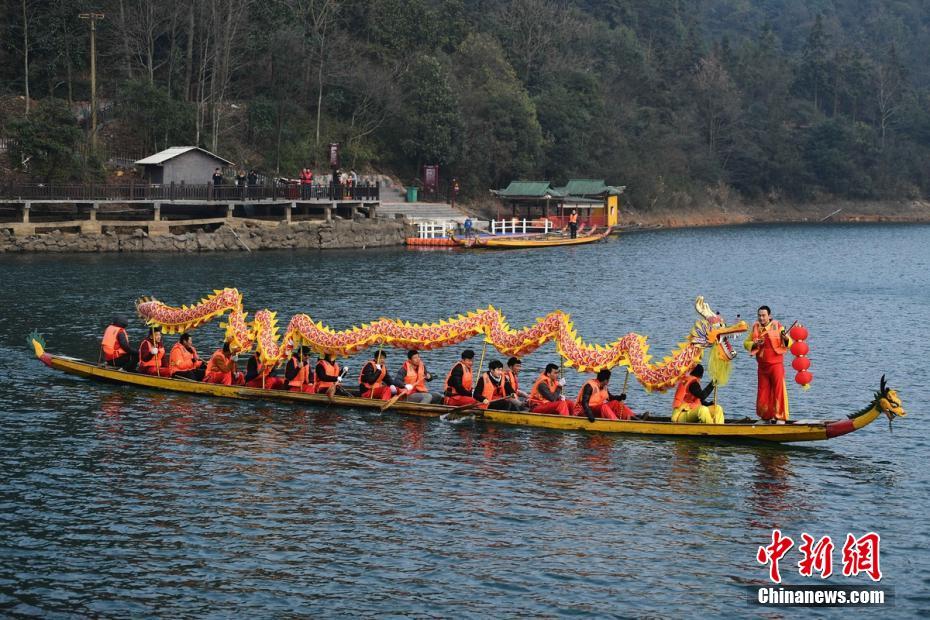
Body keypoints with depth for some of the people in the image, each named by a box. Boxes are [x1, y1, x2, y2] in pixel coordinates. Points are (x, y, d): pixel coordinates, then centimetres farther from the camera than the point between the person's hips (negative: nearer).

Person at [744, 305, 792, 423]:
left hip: (776, 364, -4)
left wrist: (786, 339, -27)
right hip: (762, 366, 4)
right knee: (763, 392, 7)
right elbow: (746, 343, 10)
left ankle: (780, 417, -3)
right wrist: (755, 344, -11)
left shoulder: (777, 327, -3)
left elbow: (789, 344, -4)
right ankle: (766, 417, 19)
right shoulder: (755, 328, 6)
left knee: (779, 390, -7)